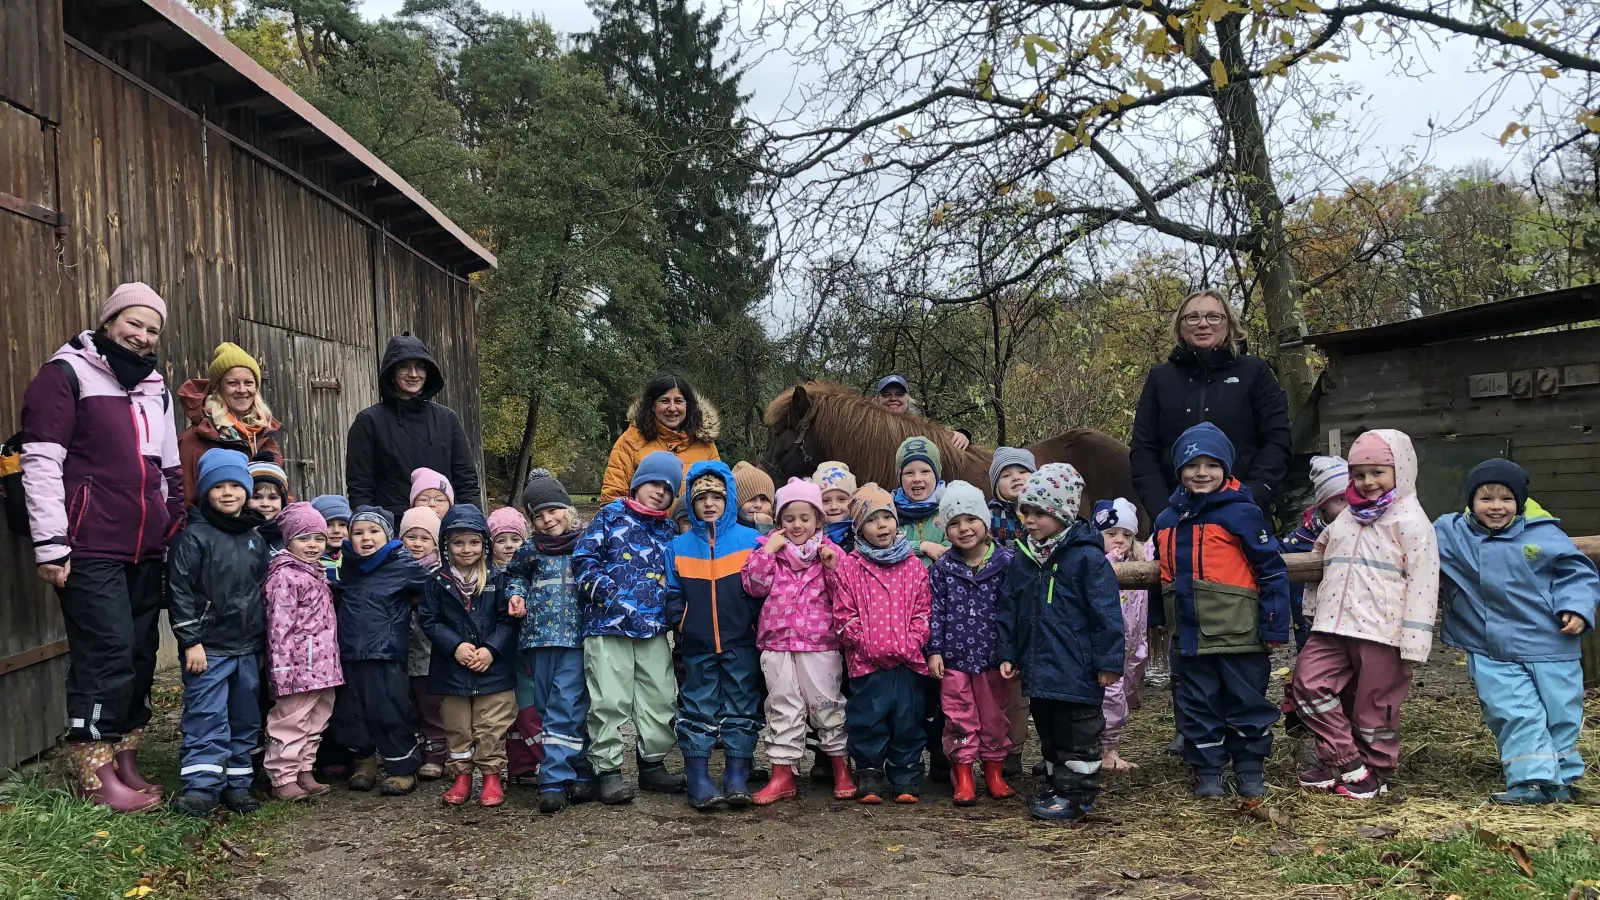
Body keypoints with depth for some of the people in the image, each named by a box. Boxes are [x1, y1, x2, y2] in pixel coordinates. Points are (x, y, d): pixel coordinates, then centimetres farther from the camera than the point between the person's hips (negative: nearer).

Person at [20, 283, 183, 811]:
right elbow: (41, 462, -10)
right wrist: (50, 544, -14)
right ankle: (96, 775, 1)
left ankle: (126, 763, 17)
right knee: (106, 655, -8)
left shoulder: (155, 389, 19)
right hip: (90, 549, -7)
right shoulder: (67, 374, -3)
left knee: (140, 654, 7)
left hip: (147, 549, 7)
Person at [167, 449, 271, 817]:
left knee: (246, 718, 10)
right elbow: (179, 590, -11)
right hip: (208, 647, -6)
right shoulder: (194, 536, -7)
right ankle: (201, 786, -2)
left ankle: (238, 783, 19)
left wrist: (264, 638, 16)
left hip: (247, 647, 6)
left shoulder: (255, 538, 11)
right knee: (206, 717, -7)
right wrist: (190, 642, -14)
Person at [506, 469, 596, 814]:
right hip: (539, 636, 4)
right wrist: (516, 593, 6)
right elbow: (515, 575, 25)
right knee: (547, 709, 5)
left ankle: (554, 780, -5)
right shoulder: (530, 549, 10)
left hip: (575, 638, -4)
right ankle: (578, 772, 12)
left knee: (565, 708, -10)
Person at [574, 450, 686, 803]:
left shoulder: (667, 531, 17)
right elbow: (584, 557, -4)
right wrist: (605, 591, -14)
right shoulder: (611, 516, 2)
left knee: (660, 698, 8)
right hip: (608, 626, -5)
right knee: (610, 701, -4)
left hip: (654, 629, 5)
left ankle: (653, 764, 22)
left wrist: (671, 604, 10)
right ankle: (608, 771, 4)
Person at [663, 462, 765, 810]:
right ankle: (698, 780, 10)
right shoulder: (679, 546, 6)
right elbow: (674, 594, 6)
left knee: (742, 707, 4)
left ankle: (737, 778, 12)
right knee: (699, 708, 5)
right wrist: (680, 623, -5)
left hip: (741, 643, -1)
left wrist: (755, 622, -9)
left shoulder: (751, 540, 0)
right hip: (697, 646, 1)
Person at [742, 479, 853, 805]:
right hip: (777, 644, 1)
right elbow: (754, 585, -4)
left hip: (820, 644, -1)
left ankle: (841, 768, 19)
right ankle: (782, 774, 12)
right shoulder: (771, 549, 8)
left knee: (826, 704, 5)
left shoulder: (828, 552, 5)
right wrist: (768, 550, -9)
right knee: (782, 707, 6)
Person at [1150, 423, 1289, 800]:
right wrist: (1157, 617, 21)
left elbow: (1273, 571, -9)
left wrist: (1275, 626, -10)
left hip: (1239, 635, -4)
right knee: (1198, 706, 11)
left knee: (1246, 703, 7)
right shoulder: (1167, 520, 8)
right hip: (1190, 636, 5)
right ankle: (1206, 772, 22)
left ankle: (1250, 770, 22)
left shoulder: (1242, 514, -9)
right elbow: (1163, 574, 21)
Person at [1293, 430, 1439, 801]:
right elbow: (1322, 565, 27)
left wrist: (1414, 640, -15)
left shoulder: (1410, 520, -5)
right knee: (1310, 681, -5)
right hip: (1334, 626, 6)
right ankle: (1348, 764, 5)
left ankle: (1375, 771, 22)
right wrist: (1312, 610, 24)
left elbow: (1422, 581, -10)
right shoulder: (1347, 519, 17)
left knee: (1374, 704, 3)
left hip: (1382, 630, -6)